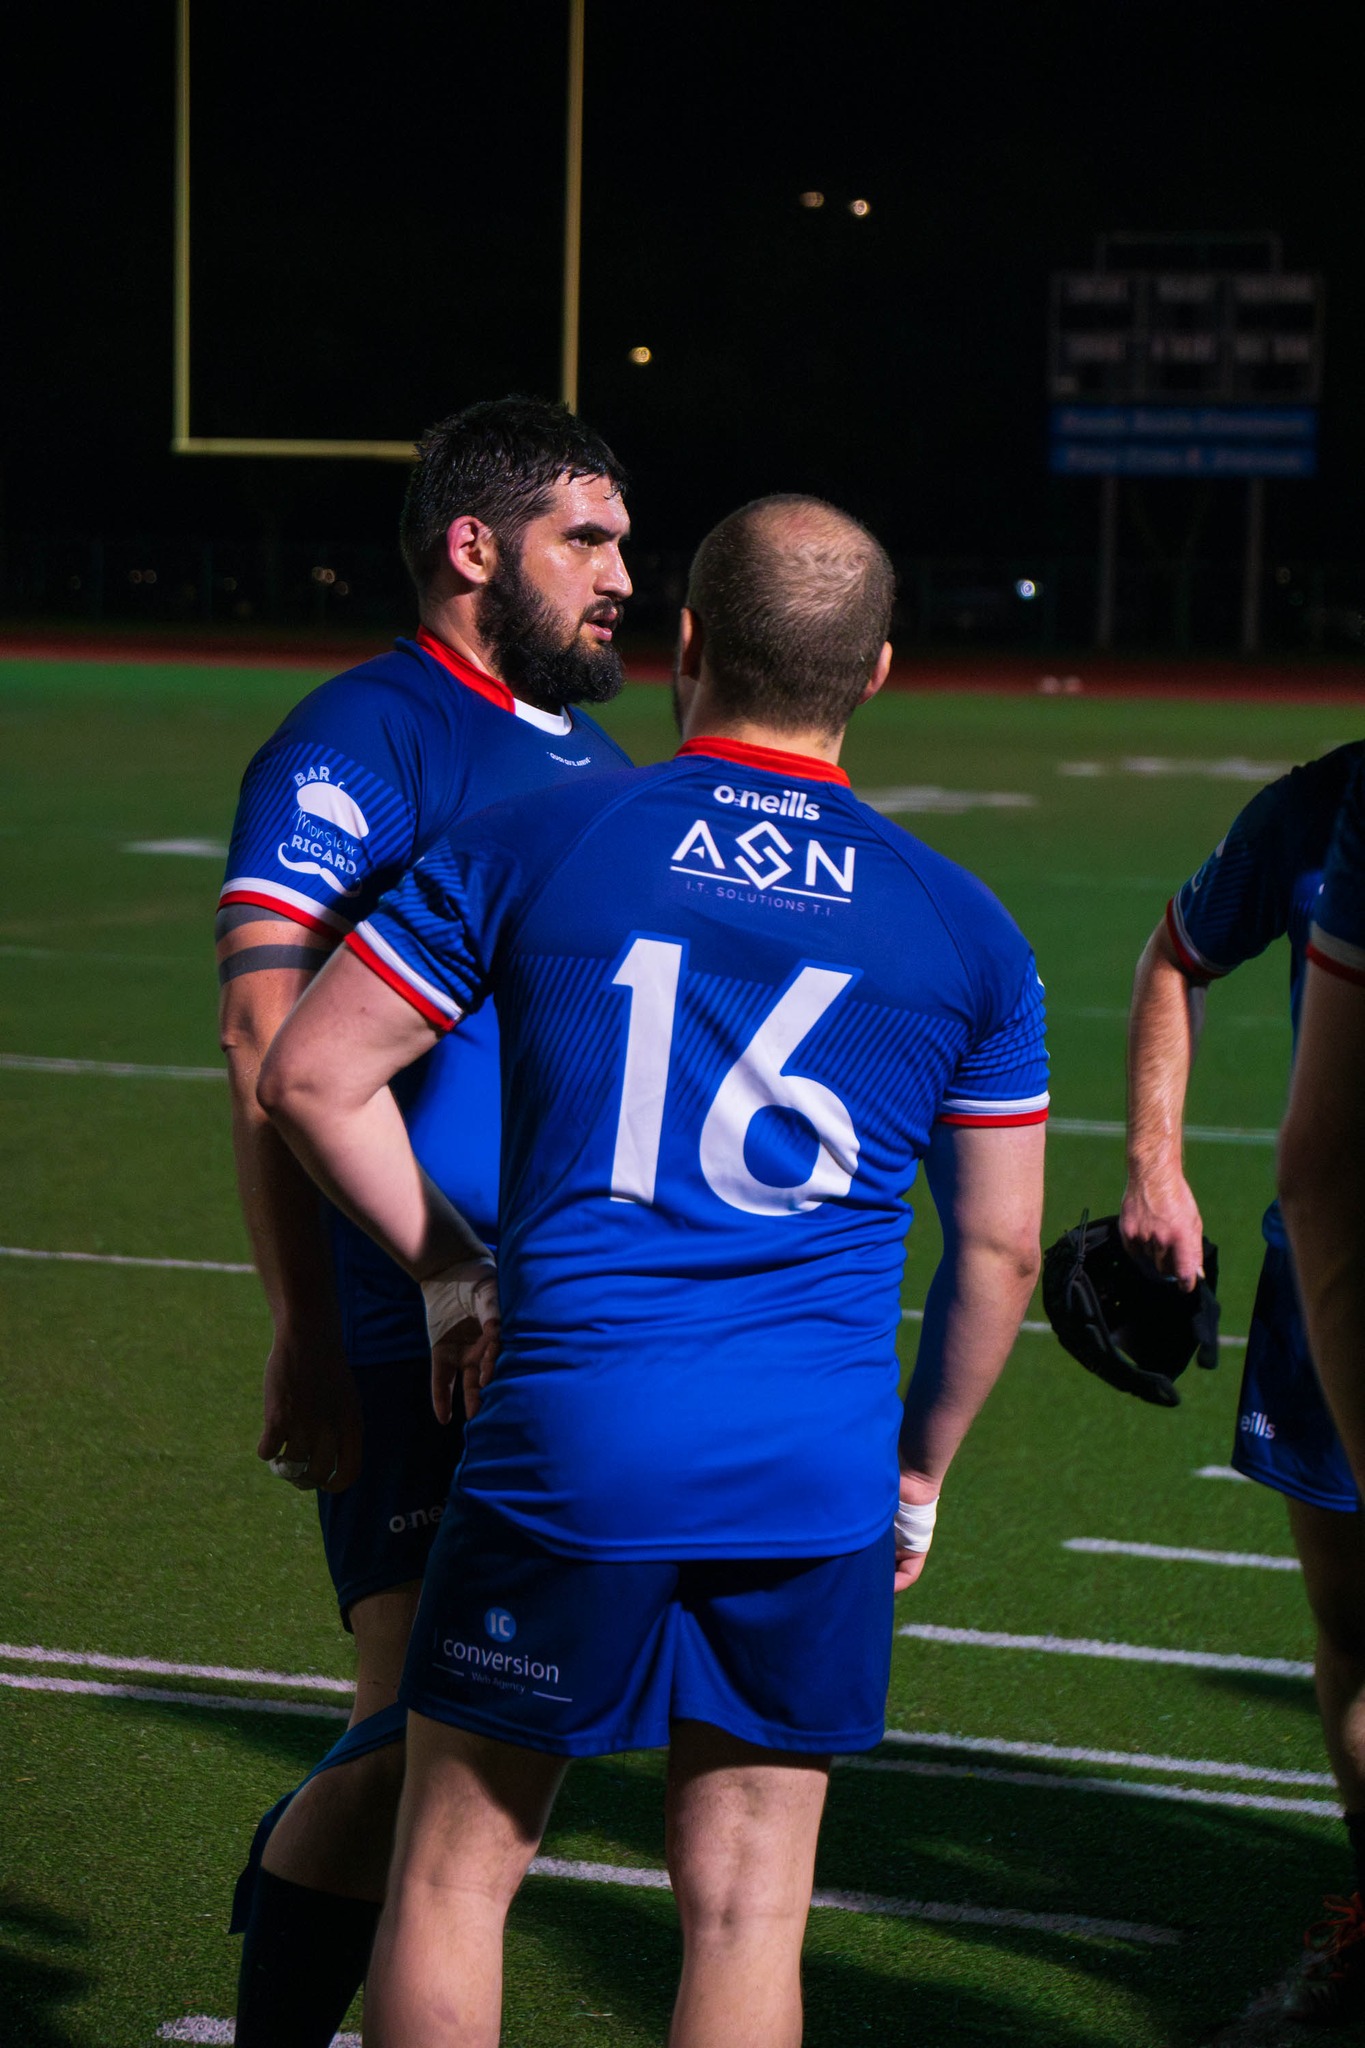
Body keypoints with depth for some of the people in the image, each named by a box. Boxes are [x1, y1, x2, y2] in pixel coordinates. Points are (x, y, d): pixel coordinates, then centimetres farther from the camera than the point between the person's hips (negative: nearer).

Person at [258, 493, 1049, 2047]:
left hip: (569, 1445, -1)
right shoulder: (965, 930, 7)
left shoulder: (531, 844, 2)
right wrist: (920, 1472, 24)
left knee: (455, 1878, 12)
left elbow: (312, 1074, 2)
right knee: (746, 1916, 9)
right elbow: (998, 1251, 12)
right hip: (817, 1478, 2)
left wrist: (452, 1274, 13)